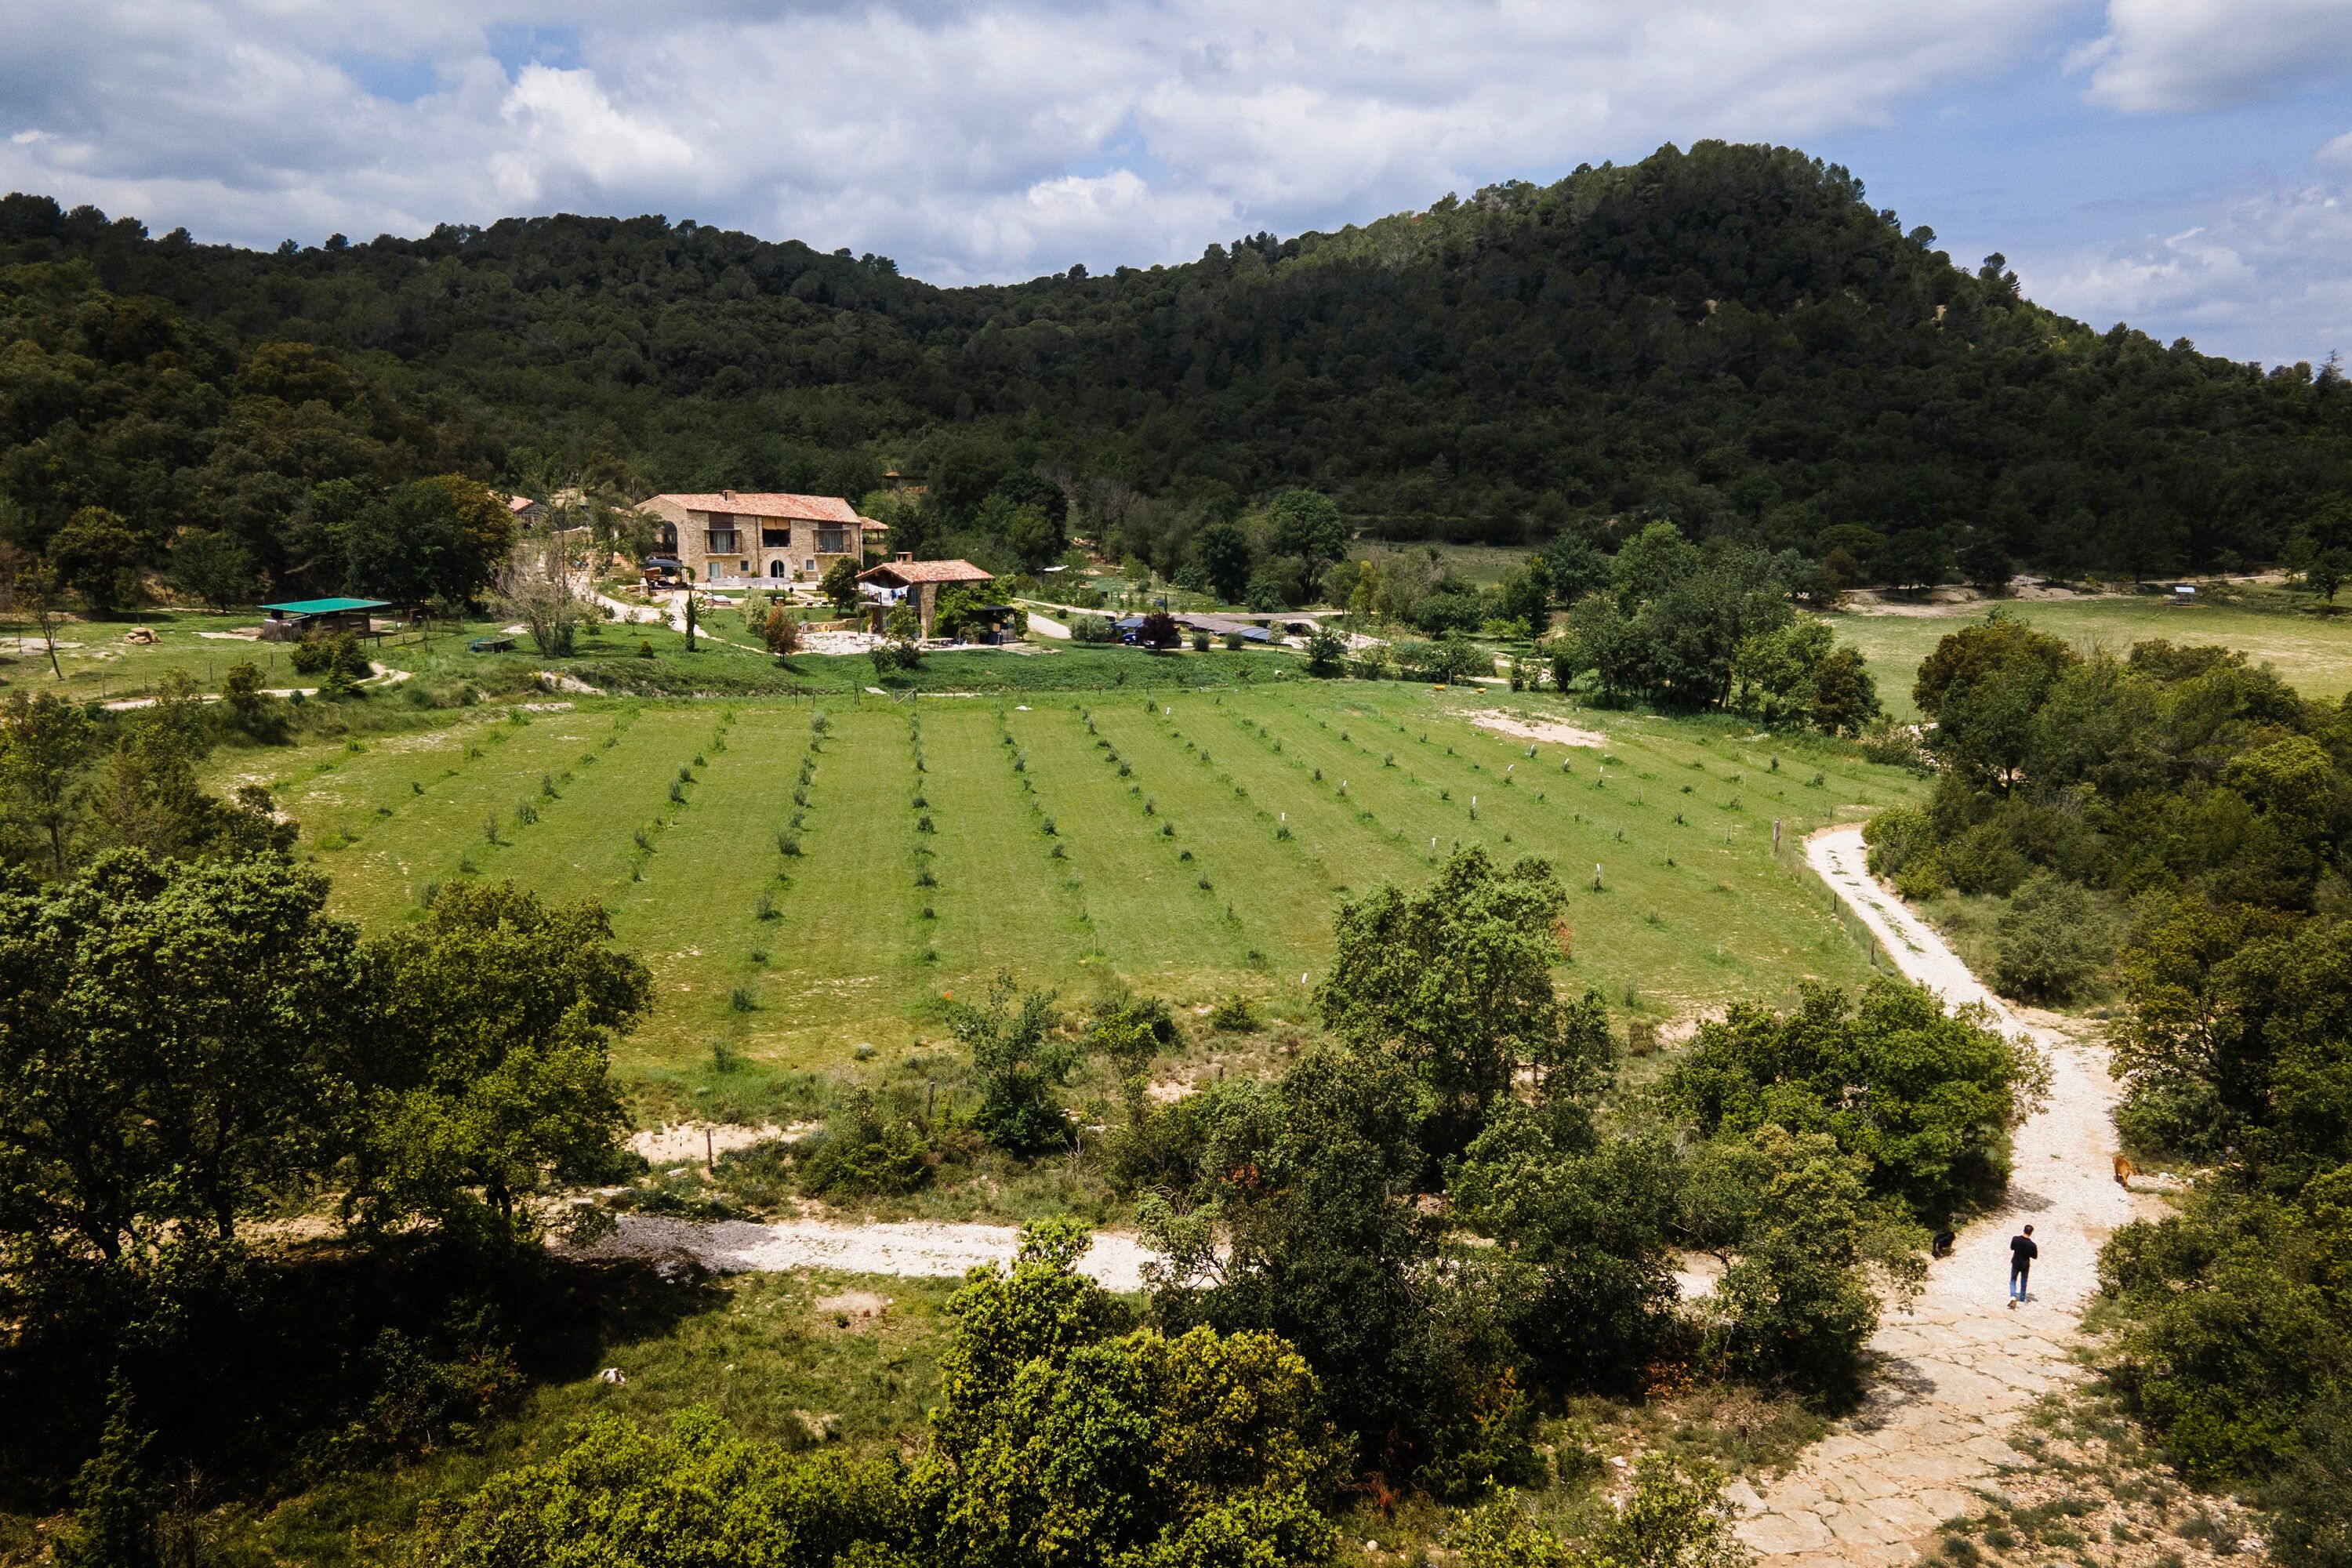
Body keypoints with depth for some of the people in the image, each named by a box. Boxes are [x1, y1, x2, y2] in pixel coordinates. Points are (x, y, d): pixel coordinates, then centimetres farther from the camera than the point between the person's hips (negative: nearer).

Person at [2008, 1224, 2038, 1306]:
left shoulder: (2015, 1239, -18)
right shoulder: (2032, 1245, -24)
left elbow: (2012, 1248, 0)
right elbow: (2035, 1257, -11)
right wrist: (2037, 1251, 7)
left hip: (2015, 1264, 1)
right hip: (2025, 1265, -1)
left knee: (2013, 1280, 16)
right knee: (2023, 1282, 21)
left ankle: (2013, 1296, -4)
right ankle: (2022, 1299, 33)